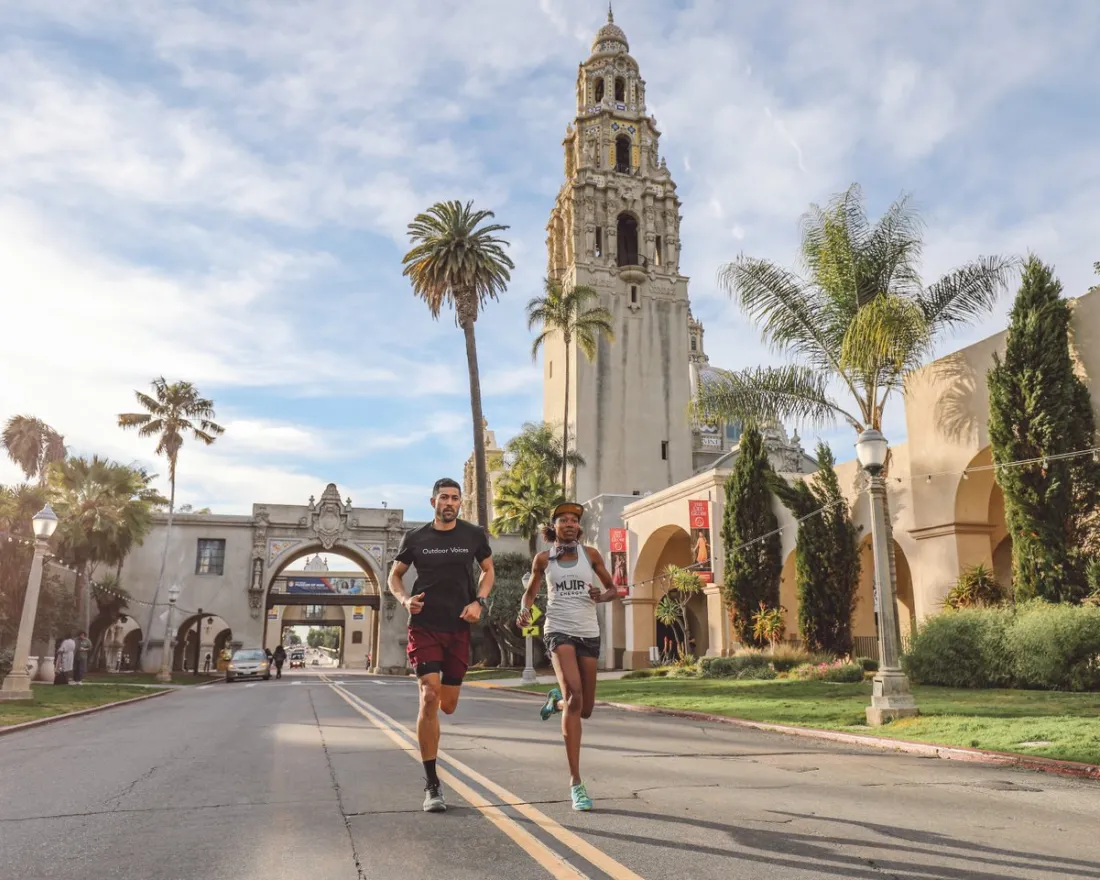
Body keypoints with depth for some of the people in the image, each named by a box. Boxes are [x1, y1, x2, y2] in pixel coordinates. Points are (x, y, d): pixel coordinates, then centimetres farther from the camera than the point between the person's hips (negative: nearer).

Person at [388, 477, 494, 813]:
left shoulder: (474, 535, 2)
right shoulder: (415, 538, 0)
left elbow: (487, 570, 14)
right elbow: (394, 575, 11)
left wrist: (479, 602, -3)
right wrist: (404, 599, -10)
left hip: (459, 629, 2)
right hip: (424, 627, -2)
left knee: (447, 706, 8)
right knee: (429, 697, -16)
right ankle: (431, 785, -5)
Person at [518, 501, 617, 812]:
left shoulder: (590, 554, 3)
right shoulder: (543, 558, 2)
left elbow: (612, 588, 12)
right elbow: (530, 591, 16)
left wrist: (600, 596, -11)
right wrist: (524, 611, -5)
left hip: (589, 633, 3)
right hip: (559, 631, -3)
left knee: (585, 709, 6)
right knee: (575, 697, -23)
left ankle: (556, 700, 44)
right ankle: (575, 782, -17)